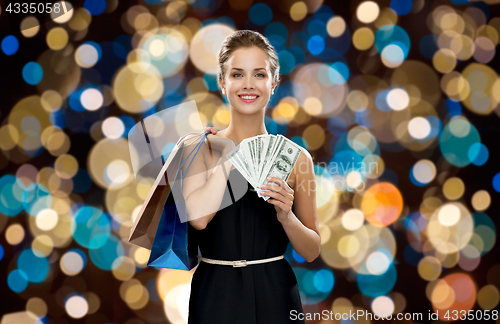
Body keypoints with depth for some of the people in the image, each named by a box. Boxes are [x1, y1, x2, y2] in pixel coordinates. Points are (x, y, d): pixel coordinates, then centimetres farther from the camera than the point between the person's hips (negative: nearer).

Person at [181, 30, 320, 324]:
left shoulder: (295, 157, 0)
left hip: (275, 298, 1)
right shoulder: (200, 147, -2)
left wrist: (286, 216, -14)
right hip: (216, 298, 0)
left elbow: (312, 252, 4)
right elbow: (198, 216, -20)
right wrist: (229, 153, -11)